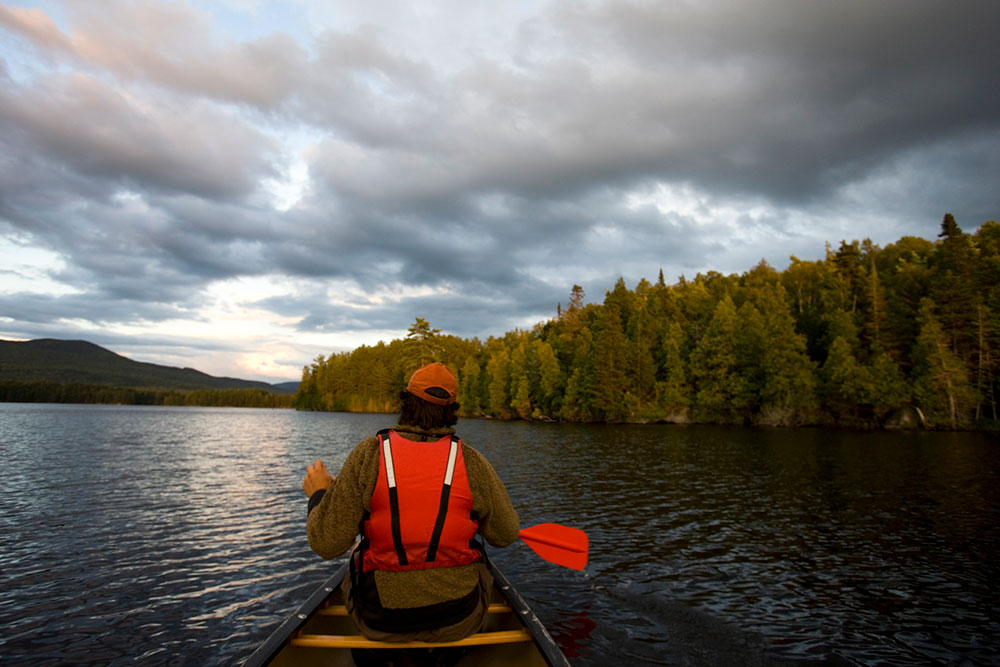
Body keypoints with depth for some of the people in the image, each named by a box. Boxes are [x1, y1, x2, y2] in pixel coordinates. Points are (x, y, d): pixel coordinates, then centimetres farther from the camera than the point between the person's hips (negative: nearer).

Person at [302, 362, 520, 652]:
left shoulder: (368, 454, -16)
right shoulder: (471, 461, -13)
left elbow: (328, 543, -14)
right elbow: (505, 535, -3)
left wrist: (318, 495, 5)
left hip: (381, 621, 0)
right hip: (457, 621, 0)